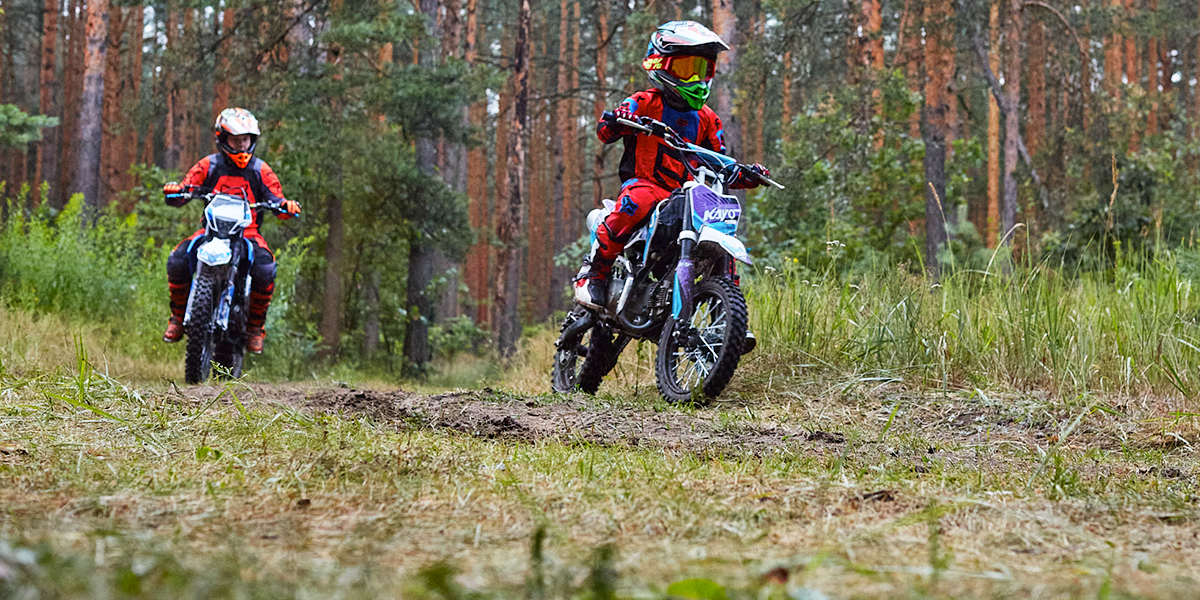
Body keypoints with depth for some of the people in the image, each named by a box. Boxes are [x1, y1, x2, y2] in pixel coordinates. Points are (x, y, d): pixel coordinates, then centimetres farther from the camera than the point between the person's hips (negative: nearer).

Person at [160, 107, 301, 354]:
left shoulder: (260, 170, 7)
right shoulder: (209, 165, 5)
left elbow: (276, 200, 1)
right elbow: (184, 191, -1)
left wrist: (287, 206, -23)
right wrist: (174, 192, -25)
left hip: (248, 233, 0)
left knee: (265, 269, -31)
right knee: (177, 261, -25)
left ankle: (255, 327, -9)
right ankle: (178, 317, -2)